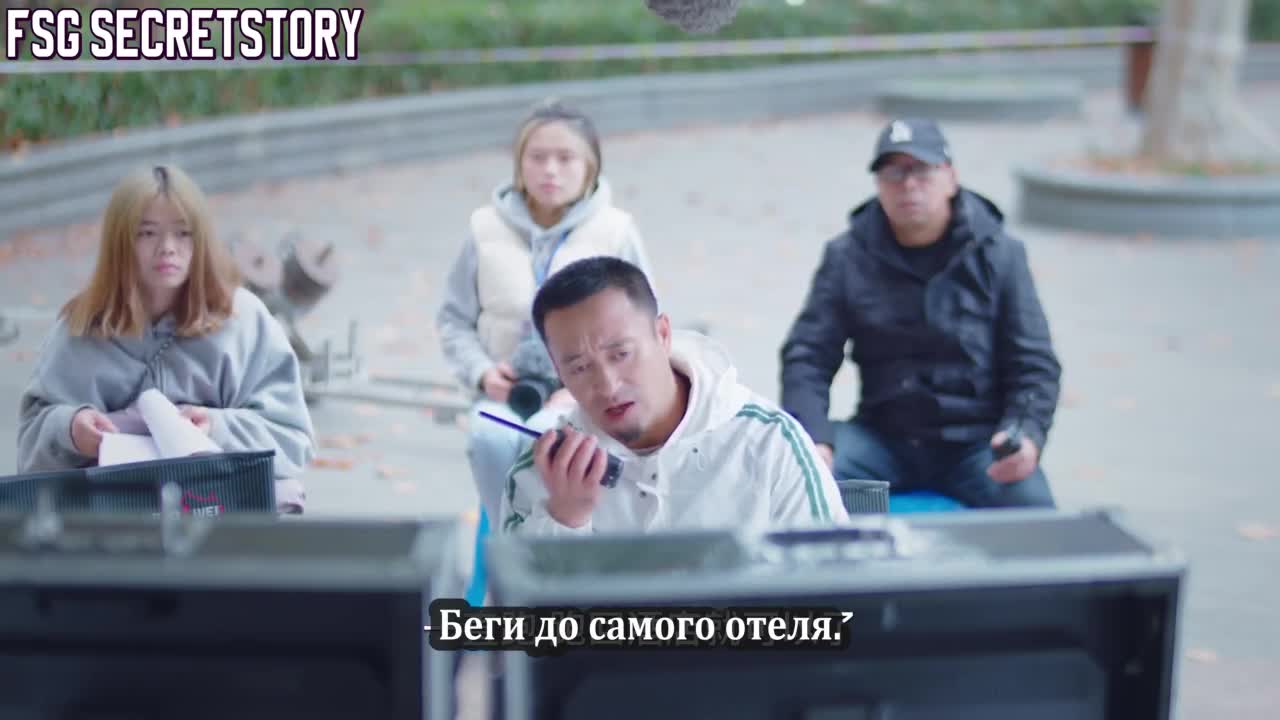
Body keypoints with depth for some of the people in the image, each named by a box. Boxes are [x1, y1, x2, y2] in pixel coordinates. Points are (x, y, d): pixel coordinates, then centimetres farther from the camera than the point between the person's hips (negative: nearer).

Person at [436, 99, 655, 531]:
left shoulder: (615, 231, -1)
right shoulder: (488, 228, 3)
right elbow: (454, 318, 11)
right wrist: (481, 372, -7)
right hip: (506, 391, 2)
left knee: (543, 436, -35)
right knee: (490, 439, -32)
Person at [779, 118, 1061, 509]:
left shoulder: (998, 254, 2)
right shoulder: (847, 257, 3)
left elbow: (1033, 364, 1)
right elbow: (808, 356, -2)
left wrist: (1028, 434, -19)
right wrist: (813, 441, -20)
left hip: (977, 441, -1)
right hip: (882, 436, 1)